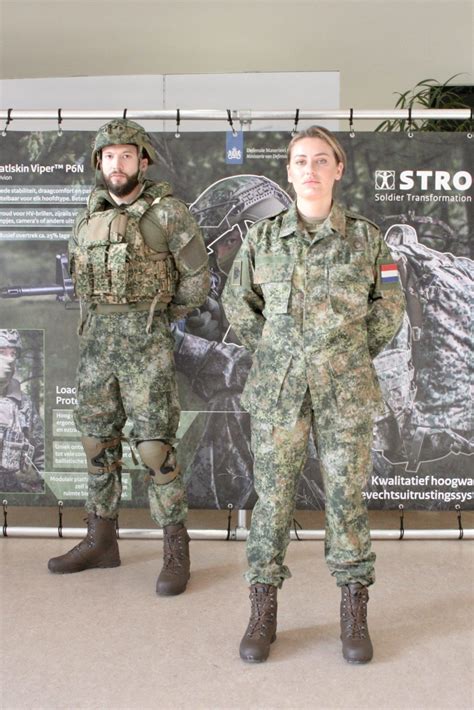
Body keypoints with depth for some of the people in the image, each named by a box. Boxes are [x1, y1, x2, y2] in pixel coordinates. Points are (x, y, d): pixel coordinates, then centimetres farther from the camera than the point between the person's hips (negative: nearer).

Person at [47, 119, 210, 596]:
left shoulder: (167, 212, -5)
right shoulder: (89, 215, 11)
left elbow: (196, 279, -2)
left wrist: (159, 319, 5)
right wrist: (101, 314, 14)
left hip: (146, 340, -6)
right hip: (96, 337, 6)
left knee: (153, 444, -7)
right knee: (97, 440, 11)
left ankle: (175, 549, 6)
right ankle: (100, 539, 25)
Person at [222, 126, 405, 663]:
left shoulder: (366, 237, 2)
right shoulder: (262, 238, 4)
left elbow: (389, 308, 11)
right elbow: (237, 303, 14)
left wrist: (353, 358, 7)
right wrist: (268, 353, 9)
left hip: (346, 395, 0)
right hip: (276, 392, 1)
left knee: (347, 497, 6)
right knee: (272, 497, 6)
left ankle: (354, 614, 22)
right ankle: (263, 612, 21)